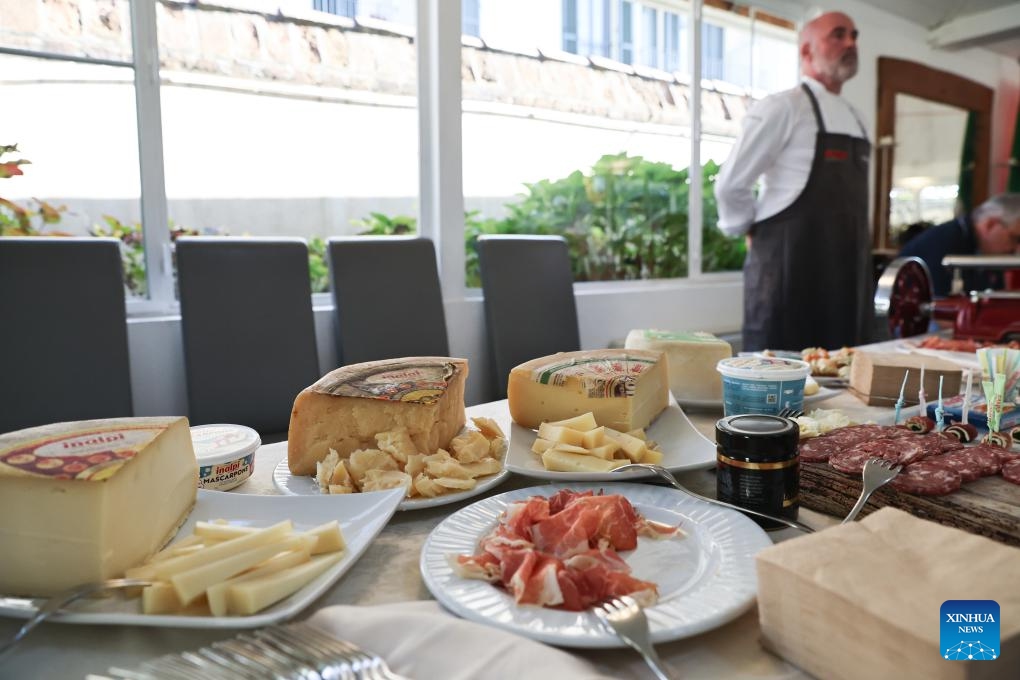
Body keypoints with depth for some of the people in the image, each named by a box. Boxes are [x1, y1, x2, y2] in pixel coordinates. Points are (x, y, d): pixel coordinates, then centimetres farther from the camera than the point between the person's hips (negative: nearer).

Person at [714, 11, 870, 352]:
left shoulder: (854, 117, 18)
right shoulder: (783, 107, -7)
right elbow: (731, 184, -10)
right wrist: (755, 234, 1)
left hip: (845, 268, 8)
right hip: (792, 264, -8)